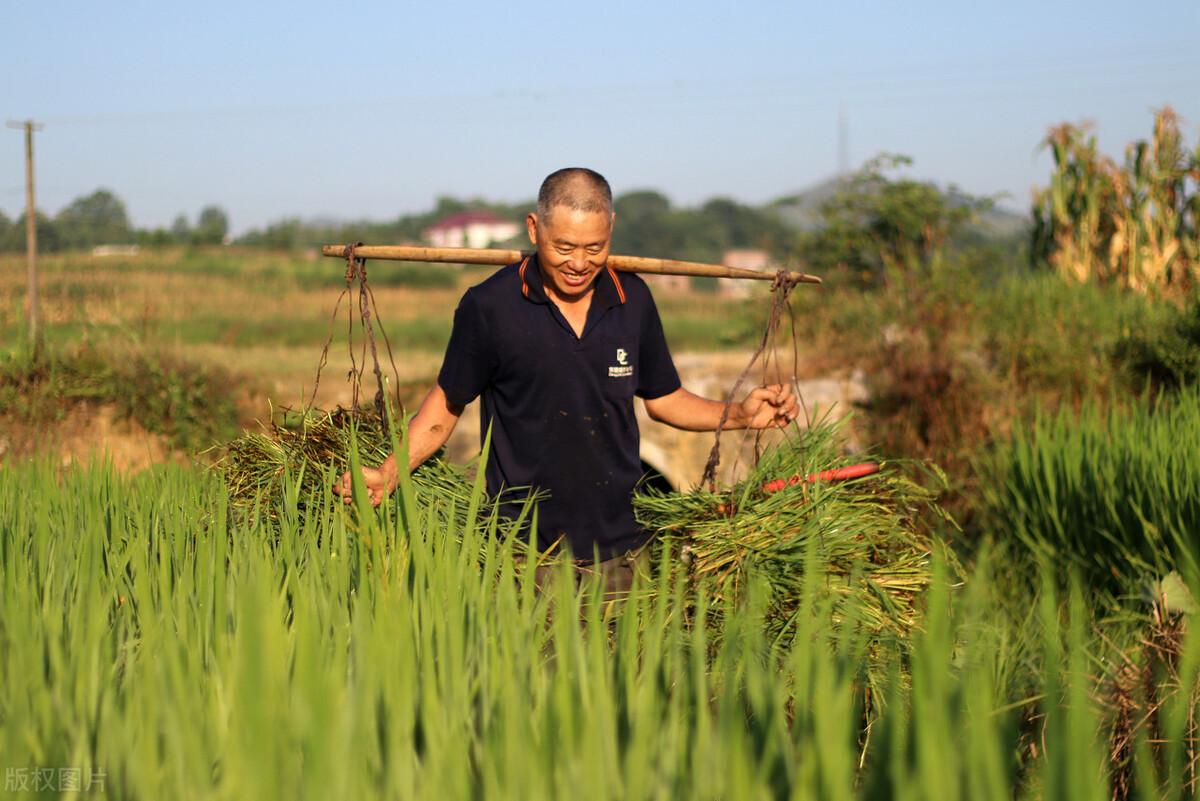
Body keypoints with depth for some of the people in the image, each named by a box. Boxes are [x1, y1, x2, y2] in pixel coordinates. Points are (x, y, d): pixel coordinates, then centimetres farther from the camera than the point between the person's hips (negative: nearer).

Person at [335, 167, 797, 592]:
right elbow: (447, 403, 3)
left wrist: (740, 415, 2)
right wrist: (387, 474, -8)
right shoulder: (488, 307, -8)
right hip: (526, 553, -3)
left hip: (619, 550, 3)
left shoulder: (633, 300, 3)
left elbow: (663, 398, 15)